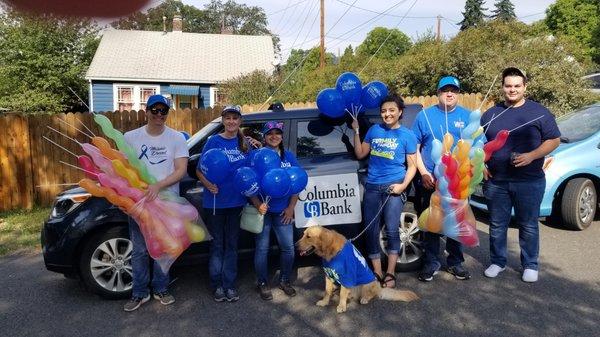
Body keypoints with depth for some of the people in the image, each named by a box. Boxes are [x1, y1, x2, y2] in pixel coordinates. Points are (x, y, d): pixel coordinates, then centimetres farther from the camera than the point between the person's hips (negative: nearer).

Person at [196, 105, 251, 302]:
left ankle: (229, 285, 22)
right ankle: (217, 285, 22)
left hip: (236, 201, 3)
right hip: (215, 201, -3)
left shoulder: (245, 143, 5)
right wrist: (208, 185, -22)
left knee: (232, 244, 11)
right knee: (217, 244, 8)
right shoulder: (214, 141, -5)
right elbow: (199, 170, -5)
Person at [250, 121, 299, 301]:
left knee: (288, 248, 6)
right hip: (263, 210, -3)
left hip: (283, 211, 3)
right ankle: (263, 283, 23)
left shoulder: (289, 156, 7)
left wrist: (291, 207, 0)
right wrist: (257, 204, -18)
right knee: (262, 248, 6)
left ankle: (284, 280, 27)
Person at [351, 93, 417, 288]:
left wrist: (403, 185, -13)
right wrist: (356, 131, 4)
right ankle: (377, 272, 14)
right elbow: (360, 154, 11)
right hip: (372, 187, 3)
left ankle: (390, 273, 8)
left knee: (391, 230, -5)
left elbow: (412, 165, 1)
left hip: (394, 187, -3)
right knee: (371, 229, 3)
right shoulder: (374, 130, 10)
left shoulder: (407, 135, 2)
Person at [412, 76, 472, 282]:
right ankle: (431, 263, 21)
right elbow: (414, 147, 2)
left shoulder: (467, 116, 6)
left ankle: (455, 262, 26)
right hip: (430, 180, -1)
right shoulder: (424, 115, 4)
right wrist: (424, 173, -7)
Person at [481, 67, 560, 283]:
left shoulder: (539, 112, 1)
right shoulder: (491, 114, 10)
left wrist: (532, 156, -16)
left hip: (529, 182, -2)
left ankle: (530, 265, 24)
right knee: (497, 225, 10)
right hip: (496, 182, 3)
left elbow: (554, 140, 0)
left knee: (528, 226, 8)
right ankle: (497, 262, 25)